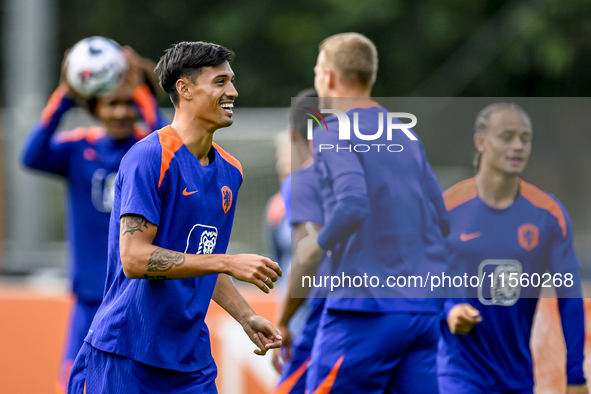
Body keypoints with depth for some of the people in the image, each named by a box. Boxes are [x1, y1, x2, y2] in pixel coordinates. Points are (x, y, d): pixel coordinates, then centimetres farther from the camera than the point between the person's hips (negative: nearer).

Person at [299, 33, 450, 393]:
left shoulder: (332, 134, -6)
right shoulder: (406, 136, 16)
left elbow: (353, 205, -22)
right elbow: (441, 219, 16)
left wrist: (318, 243, -6)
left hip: (367, 308, -7)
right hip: (424, 306, 7)